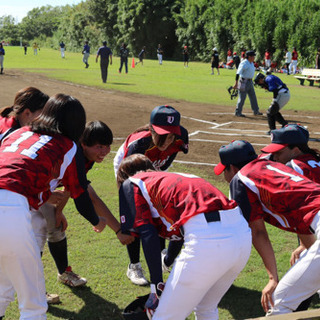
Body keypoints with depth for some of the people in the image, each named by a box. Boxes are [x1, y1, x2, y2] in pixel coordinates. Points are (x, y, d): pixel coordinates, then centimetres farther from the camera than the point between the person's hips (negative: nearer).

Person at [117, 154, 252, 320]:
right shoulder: (172, 178, 35)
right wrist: (168, 261, 56)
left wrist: (156, 284, 4)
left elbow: (148, 236, 0)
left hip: (207, 239, -8)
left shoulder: (131, 184, 14)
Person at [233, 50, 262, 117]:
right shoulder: (244, 63, -19)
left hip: (250, 81, 9)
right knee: (242, 97, -4)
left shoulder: (251, 63, 9)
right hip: (244, 82, -9)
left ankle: (256, 111, 23)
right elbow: (238, 73, -27)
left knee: (253, 96, 13)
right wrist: (236, 83, -35)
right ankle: (238, 112, 6)